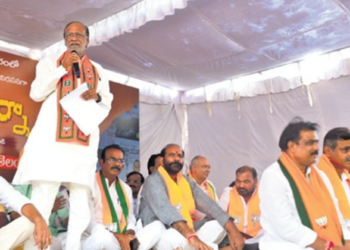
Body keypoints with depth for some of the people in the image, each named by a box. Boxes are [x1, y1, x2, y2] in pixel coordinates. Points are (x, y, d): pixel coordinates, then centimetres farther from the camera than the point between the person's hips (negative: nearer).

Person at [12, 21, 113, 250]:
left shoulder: (98, 71, 20)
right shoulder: (50, 62, 15)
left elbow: (107, 106, 15)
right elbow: (36, 93, 1)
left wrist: (96, 96, -7)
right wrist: (63, 68, -4)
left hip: (84, 141, 3)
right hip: (52, 138, -2)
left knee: (81, 202, 1)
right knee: (41, 201, -7)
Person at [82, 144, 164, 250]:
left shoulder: (126, 188, 18)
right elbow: (87, 221, -14)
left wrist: (130, 232, -8)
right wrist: (117, 236, -22)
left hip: (122, 239, 6)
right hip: (94, 240, -6)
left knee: (158, 226, -11)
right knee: (101, 234, -41)